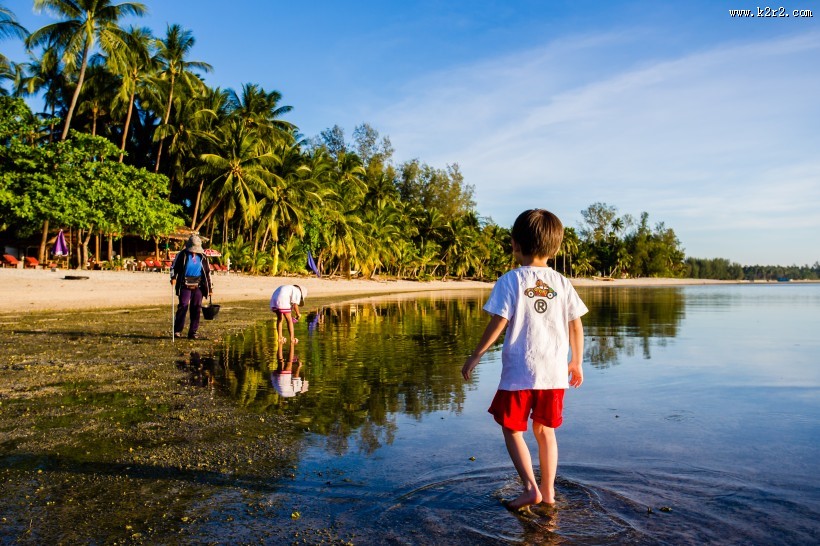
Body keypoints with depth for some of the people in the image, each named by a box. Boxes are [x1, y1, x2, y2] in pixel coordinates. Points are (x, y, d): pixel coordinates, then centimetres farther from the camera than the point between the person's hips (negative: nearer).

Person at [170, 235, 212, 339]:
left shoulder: (203, 257, 10)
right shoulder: (182, 255, 0)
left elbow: (207, 272, 16)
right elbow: (174, 266, 5)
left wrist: (210, 287, 15)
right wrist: (173, 277, -12)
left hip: (198, 286, 4)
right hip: (185, 286, -3)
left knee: (196, 308, 4)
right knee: (183, 307, -9)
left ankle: (193, 332, 11)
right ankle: (177, 331, 0)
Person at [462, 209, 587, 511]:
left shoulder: (510, 280, -8)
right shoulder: (561, 282, 4)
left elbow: (498, 323, -12)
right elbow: (576, 326, 6)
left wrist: (475, 356, -2)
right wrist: (576, 362, 19)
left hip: (519, 371, -4)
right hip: (554, 371, 5)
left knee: (512, 429, 10)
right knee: (545, 430, 17)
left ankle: (530, 487, 1)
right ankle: (548, 490, 24)